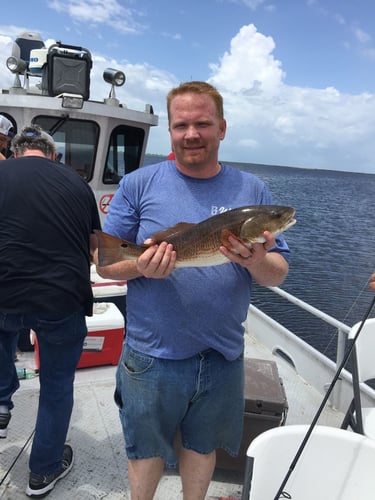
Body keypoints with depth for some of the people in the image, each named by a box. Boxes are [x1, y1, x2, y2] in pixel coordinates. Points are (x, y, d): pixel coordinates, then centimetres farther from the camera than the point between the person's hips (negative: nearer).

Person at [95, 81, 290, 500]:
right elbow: (105, 263, -3)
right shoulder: (139, 184, -4)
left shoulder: (252, 191, 0)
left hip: (223, 355, 2)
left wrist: (257, 262, -23)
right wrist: (140, 267, -24)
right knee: (147, 451, 19)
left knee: (202, 446, 24)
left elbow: (278, 274, 1)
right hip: (152, 355, -1)